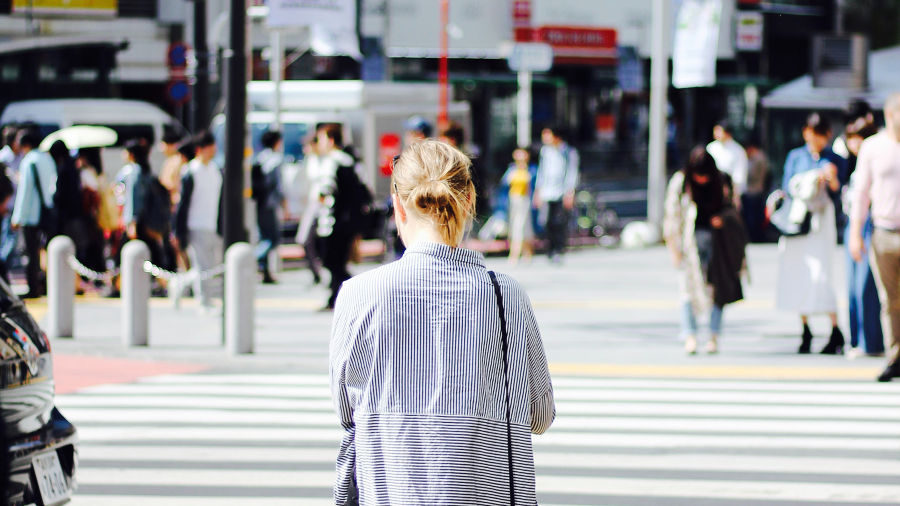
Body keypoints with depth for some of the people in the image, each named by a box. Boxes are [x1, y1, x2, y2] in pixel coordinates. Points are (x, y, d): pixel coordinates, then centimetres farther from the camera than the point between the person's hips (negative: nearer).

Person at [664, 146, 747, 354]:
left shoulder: (722, 181, 0)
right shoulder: (680, 183, -5)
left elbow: (731, 206, 13)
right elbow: (673, 216, -2)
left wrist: (723, 218, -9)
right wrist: (676, 249, -5)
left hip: (715, 239, 2)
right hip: (690, 240, -2)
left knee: (716, 287, -1)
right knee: (689, 286, -9)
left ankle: (714, 337, 4)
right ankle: (690, 337, -11)